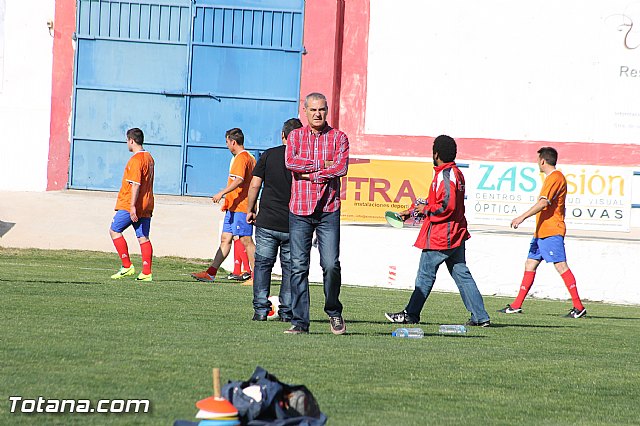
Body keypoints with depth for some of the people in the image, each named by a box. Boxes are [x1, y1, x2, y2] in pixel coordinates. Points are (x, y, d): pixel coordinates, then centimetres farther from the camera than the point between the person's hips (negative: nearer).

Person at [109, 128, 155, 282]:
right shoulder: (149, 158, 15)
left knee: (114, 230, 3)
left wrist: (133, 206, -24)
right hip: (146, 206, 8)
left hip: (131, 206, -8)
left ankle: (127, 266, -2)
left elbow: (136, 184, -21)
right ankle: (146, 273, -1)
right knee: (143, 237, 5)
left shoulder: (135, 160, -14)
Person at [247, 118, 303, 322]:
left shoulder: (269, 155, 0)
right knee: (290, 267, 8)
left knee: (263, 264, 8)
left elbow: (255, 185, -1)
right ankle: (287, 311, 4)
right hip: (293, 225, 0)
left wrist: (251, 210, 11)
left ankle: (261, 309, 2)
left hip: (267, 222, 0)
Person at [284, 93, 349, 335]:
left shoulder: (338, 138, 6)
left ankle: (334, 312, 13)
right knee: (298, 266, -1)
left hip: (328, 210, -1)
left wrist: (310, 174, -8)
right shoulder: (295, 136, 10)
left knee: (331, 264, -9)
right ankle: (300, 321, 2)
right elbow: (290, 162, -8)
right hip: (300, 209, 1)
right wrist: (323, 165, -8)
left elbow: (341, 168, -9)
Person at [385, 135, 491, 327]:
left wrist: (426, 210, -10)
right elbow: (435, 200, 25)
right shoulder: (456, 173, 16)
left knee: (425, 274, 0)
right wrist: (411, 212, 26)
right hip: (456, 235, 9)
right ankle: (480, 316, 5)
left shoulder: (445, 176, -16)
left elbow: (446, 205, -25)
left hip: (440, 237, -9)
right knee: (462, 274, 9)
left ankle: (411, 314, 7)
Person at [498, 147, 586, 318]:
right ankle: (516, 305, 12)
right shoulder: (552, 177, 20)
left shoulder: (555, 178, -13)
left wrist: (522, 217, -25)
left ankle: (578, 307, -14)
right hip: (542, 232, 11)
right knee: (530, 264, 10)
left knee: (561, 265, -13)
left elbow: (544, 202, -24)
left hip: (551, 232, -11)